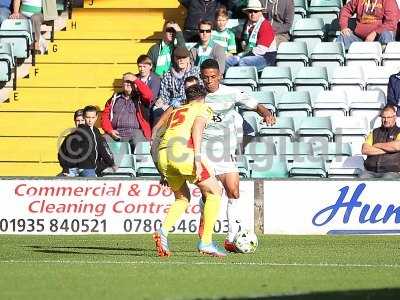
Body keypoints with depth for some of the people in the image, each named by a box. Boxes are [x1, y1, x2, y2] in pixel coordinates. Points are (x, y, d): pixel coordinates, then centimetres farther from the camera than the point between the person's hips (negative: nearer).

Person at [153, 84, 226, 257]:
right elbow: (197, 128, -3)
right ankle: (206, 242, 0)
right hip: (183, 151, -6)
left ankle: (163, 231, 0)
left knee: (182, 198, 24)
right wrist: (197, 158, -14)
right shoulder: (203, 109, 16)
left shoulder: (175, 112, 32)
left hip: (163, 153, 6)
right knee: (214, 192, 8)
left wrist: (166, 174, 29)